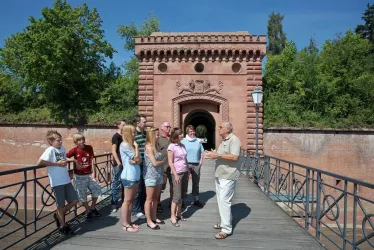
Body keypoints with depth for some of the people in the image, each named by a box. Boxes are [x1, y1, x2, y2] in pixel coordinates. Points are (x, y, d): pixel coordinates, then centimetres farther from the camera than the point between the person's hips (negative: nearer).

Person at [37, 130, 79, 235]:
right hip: (57, 182, -6)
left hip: (66, 180, 6)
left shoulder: (63, 149, 7)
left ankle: (59, 215, 33)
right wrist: (56, 163, -20)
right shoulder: (50, 150, -13)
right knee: (61, 205, 8)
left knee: (75, 200, 11)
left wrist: (72, 160, 6)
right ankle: (62, 226, 26)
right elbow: (39, 162, -22)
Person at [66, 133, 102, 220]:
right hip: (79, 176, -3)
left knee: (97, 189, 1)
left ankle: (93, 208, 25)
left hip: (89, 175, 3)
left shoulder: (89, 148, -3)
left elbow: (91, 161, 1)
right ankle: (88, 211, 27)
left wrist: (93, 172, -4)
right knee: (82, 195, 6)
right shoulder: (74, 150, -11)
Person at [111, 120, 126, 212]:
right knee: (116, 184, 1)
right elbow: (113, 151, -15)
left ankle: (124, 201, 28)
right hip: (118, 164, -7)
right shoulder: (116, 136, -9)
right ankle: (114, 204, 11)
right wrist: (118, 162, -22)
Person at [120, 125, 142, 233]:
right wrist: (136, 147, -4)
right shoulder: (124, 145, -14)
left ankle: (129, 221, 25)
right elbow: (136, 157, -15)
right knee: (127, 200, 1)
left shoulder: (131, 144, 12)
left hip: (135, 176, 8)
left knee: (131, 200, 14)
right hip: (129, 176, -8)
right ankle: (125, 224, 12)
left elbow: (139, 160, 7)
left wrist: (134, 161, -14)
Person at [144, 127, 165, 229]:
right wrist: (164, 161, -4)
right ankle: (149, 221, 14)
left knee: (156, 198, 16)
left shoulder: (155, 146, 10)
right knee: (149, 199, 3)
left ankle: (154, 217, 29)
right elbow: (155, 163, -18)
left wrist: (162, 161, -7)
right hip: (151, 176, -8)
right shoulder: (149, 147, -15)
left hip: (158, 175, 8)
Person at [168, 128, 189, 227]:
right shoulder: (171, 146, -11)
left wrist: (188, 172, 13)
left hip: (185, 172, 7)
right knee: (177, 195, -4)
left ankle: (178, 213, 23)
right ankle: (172, 217, 7)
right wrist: (175, 175, -16)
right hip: (177, 173, -7)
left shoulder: (182, 145, 9)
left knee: (182, 195, 11)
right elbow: (170, 162, -13)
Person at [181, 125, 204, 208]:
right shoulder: (183, 141, -2)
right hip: (186, 164, -3)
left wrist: (200, 162, 2)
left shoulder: (198, 141, 7)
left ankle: (196, 200, 23)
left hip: (196, 164, 3)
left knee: (196, 183, 12)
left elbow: (201, 153, 11)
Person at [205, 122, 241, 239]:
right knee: (221, 200, 17)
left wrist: (218, 155, -23)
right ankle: (225, 222, 30)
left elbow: (234, 157, -25)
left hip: (228, 176, -10)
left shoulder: (234, 140, -14)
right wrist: (213, 155, 6)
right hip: (220, 175, 10)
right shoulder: (223, 141, 16)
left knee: (224, 200, -8)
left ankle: (226, 229, 2)